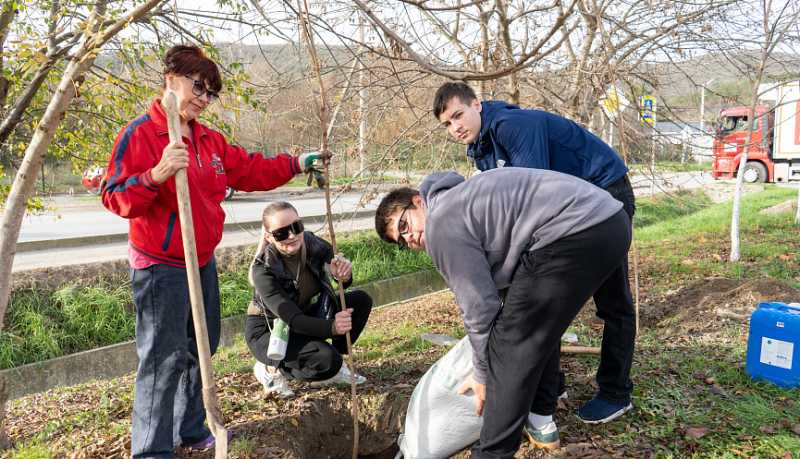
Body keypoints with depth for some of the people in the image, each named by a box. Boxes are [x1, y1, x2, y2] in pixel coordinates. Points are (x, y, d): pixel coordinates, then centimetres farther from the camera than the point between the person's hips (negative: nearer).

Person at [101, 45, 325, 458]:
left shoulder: (209, 140, 8)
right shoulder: (140, 134, -15)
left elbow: (249, 170, 15)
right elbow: (115, 199, -20)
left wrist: (295, 165, 11)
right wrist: (156, 175, -36)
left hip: (202, 262, 9)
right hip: (160, 267, -8)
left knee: (199, 349, 18)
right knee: (164, 358, -5)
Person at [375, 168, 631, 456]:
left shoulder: (441, 225, -3)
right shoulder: (462, 196, 27)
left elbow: (479, 307, -3)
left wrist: (482, 374, 12)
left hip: (575, 234, -11)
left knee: (511, 344, -2)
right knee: (540, 325, 26)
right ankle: (541, 422, 35)